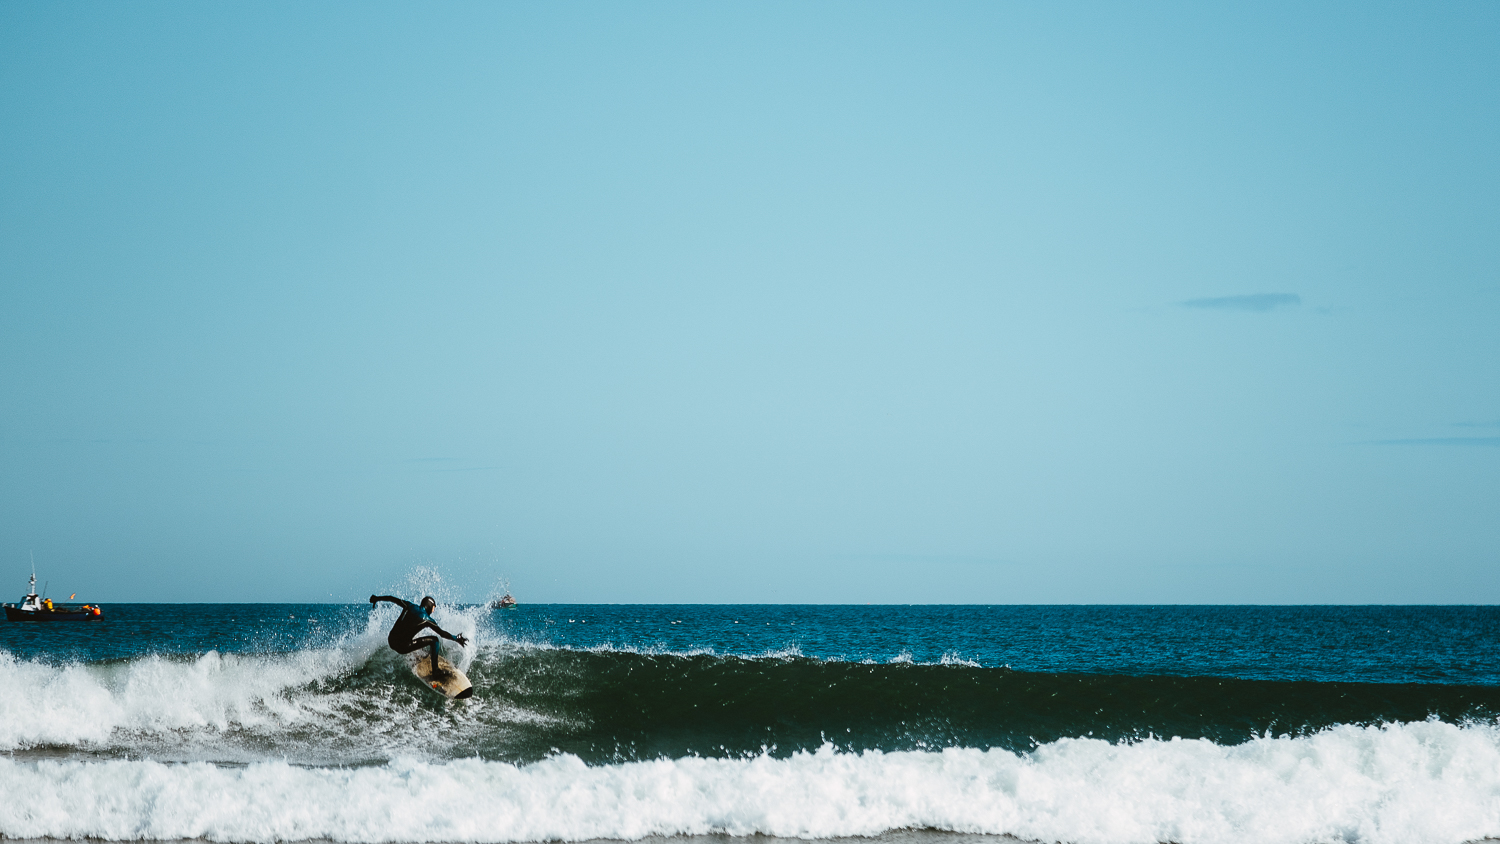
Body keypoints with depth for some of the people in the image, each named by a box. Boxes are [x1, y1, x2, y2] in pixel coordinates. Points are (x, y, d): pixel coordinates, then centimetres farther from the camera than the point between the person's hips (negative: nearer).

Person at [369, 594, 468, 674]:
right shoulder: (427, 619, -4)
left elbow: (393, 599, 14)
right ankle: (435, 671, 1)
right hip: (403, 647, -6)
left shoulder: (410, 607, 7)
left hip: (391, 641, 6)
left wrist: (377, 598, 29)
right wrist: (456, 638, 9)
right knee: (434, 640, 0)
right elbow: (442, 633, -3)